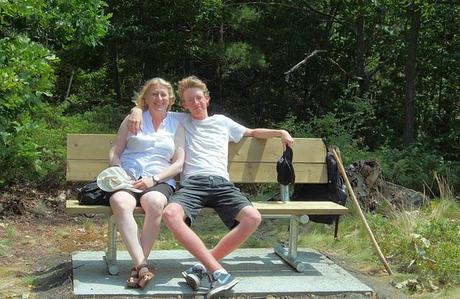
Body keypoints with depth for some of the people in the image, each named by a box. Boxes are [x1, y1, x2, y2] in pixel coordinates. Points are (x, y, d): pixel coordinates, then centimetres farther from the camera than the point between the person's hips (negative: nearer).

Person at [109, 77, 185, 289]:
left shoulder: (176, 124, 18)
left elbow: (178, 164, 9)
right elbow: (115, 152, 14)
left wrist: (153, 179, -8)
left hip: (159, 180, 0)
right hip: (128, 178, 1)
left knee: (155, 203, -37)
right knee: (120, 202, -35)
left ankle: (138, 266, -31)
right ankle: (143, 266, -41)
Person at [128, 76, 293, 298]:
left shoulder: (222, 121, 28)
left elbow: (253, 132, 38)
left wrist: (280, 132, 25)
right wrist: (137, 110, 6)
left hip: (221, 183, 2)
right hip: (192, 182, -1)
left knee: (253, 218, -29)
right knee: (170, 214, -37)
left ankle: (204, 266, -23)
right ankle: (218, 271, -39)